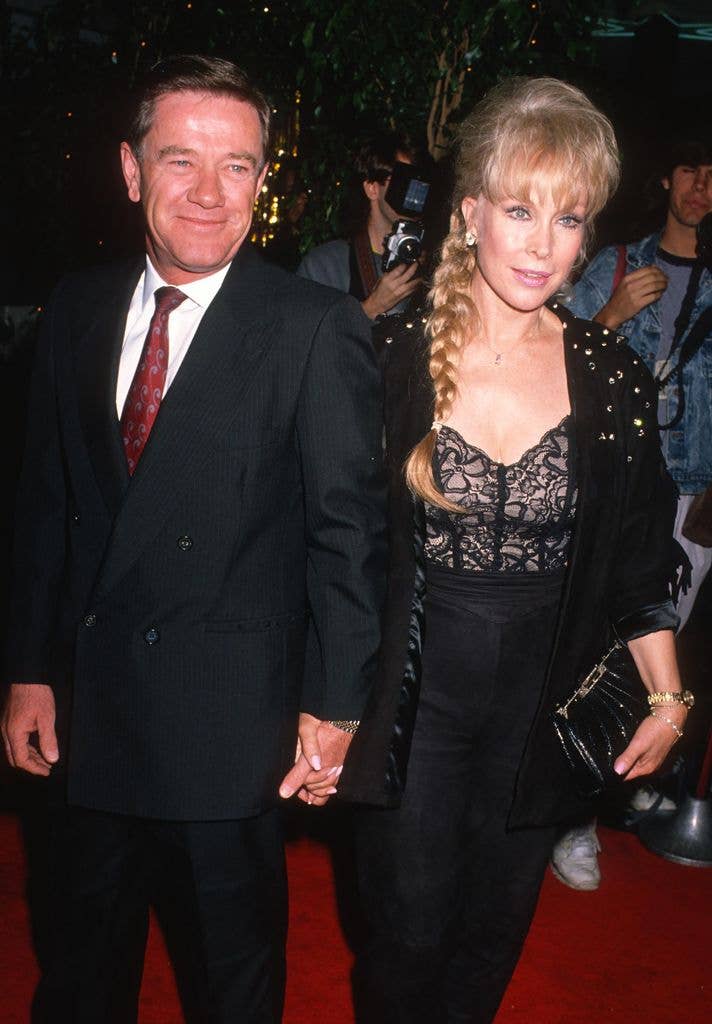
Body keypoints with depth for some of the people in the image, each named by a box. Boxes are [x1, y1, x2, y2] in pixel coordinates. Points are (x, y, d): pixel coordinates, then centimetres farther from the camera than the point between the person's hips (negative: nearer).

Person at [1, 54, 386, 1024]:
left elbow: (349, 526, -12)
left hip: (230, 718, -4)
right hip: (84, 705, 5)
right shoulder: (78, 308, 3)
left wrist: (335, 703, -12)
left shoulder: (317, 328, -13)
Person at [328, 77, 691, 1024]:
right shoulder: (393, 358, -9)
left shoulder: (613, 377, -5)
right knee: (408, 939, 8)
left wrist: (670, 701, 3)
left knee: (492, 942, 17)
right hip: (412, 698, -1)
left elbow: (640, 560, 4)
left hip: (541, 704, 2)